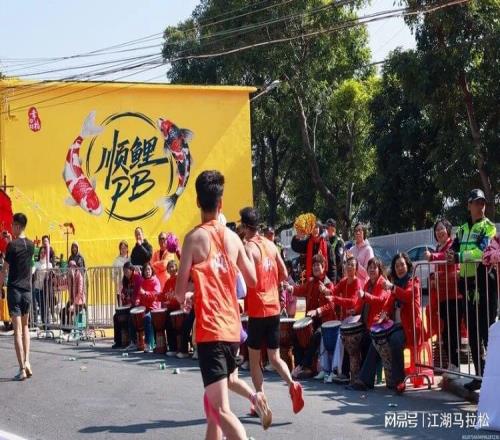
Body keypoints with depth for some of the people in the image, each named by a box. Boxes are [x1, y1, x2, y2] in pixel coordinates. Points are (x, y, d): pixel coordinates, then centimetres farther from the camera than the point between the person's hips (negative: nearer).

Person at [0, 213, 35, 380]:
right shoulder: (31, 245, 6)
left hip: (14, 290, -5)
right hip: (27, 290, 5)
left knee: (17, 329, -6)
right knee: (25, 326, 18)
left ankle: (22, 369, -10)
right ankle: (27, 362, 5)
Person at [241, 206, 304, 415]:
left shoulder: (248, 247, -12)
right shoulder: (271, 245, 8)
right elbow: (284, 274, 13)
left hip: (257, 310, -6)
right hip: (274, 308, 6)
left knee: (254, 359, 7)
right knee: (274, 357, 11)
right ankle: (292, 384, -13)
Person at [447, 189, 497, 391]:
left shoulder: (488, 227, -2)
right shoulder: (463, 229, 18)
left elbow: (481, 250, -18)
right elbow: (454, 250, 14)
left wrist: (459, 257, -27)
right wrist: (449, 255, -9)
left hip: (484, 281, -7)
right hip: (467, 282, 7)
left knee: (487, 330, -9)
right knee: (472, 332, 10)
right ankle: (479, 375, 18)